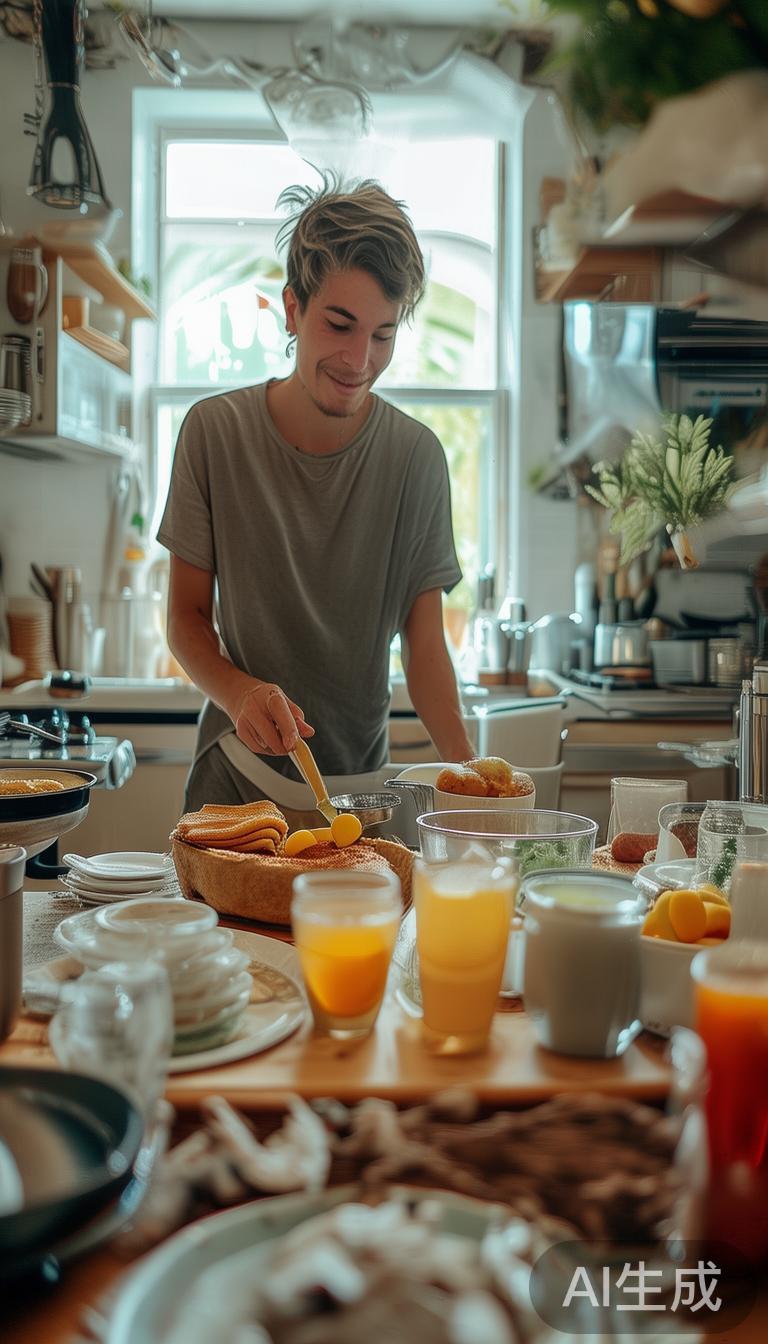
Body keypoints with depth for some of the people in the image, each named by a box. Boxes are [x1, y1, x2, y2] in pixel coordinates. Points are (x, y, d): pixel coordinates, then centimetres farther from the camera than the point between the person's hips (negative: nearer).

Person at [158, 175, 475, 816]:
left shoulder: (416, 454, -8)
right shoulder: (216, 431, -8)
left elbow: (424, 642, -5)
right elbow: (187, 615, -2)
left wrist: (465, 765, -21)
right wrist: (239, 691, -23)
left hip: (365, 781, 1)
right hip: (237, 777, 0)